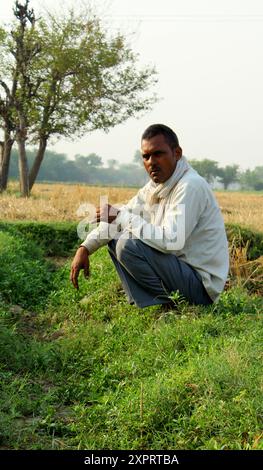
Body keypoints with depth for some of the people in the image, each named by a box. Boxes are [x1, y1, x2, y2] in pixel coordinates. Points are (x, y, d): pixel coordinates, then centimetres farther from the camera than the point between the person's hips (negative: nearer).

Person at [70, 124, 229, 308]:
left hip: (201, 284, -9)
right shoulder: (154, 187, 7)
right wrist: (85, 248, -2)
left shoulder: (191, 186, -20)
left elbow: (171, 241, -31)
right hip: (179, 268, 9)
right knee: (115, 239, 10)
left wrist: (121, 217, -21)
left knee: (128, 245, -23)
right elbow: (118, 219, 11)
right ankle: (145, 305, 3)